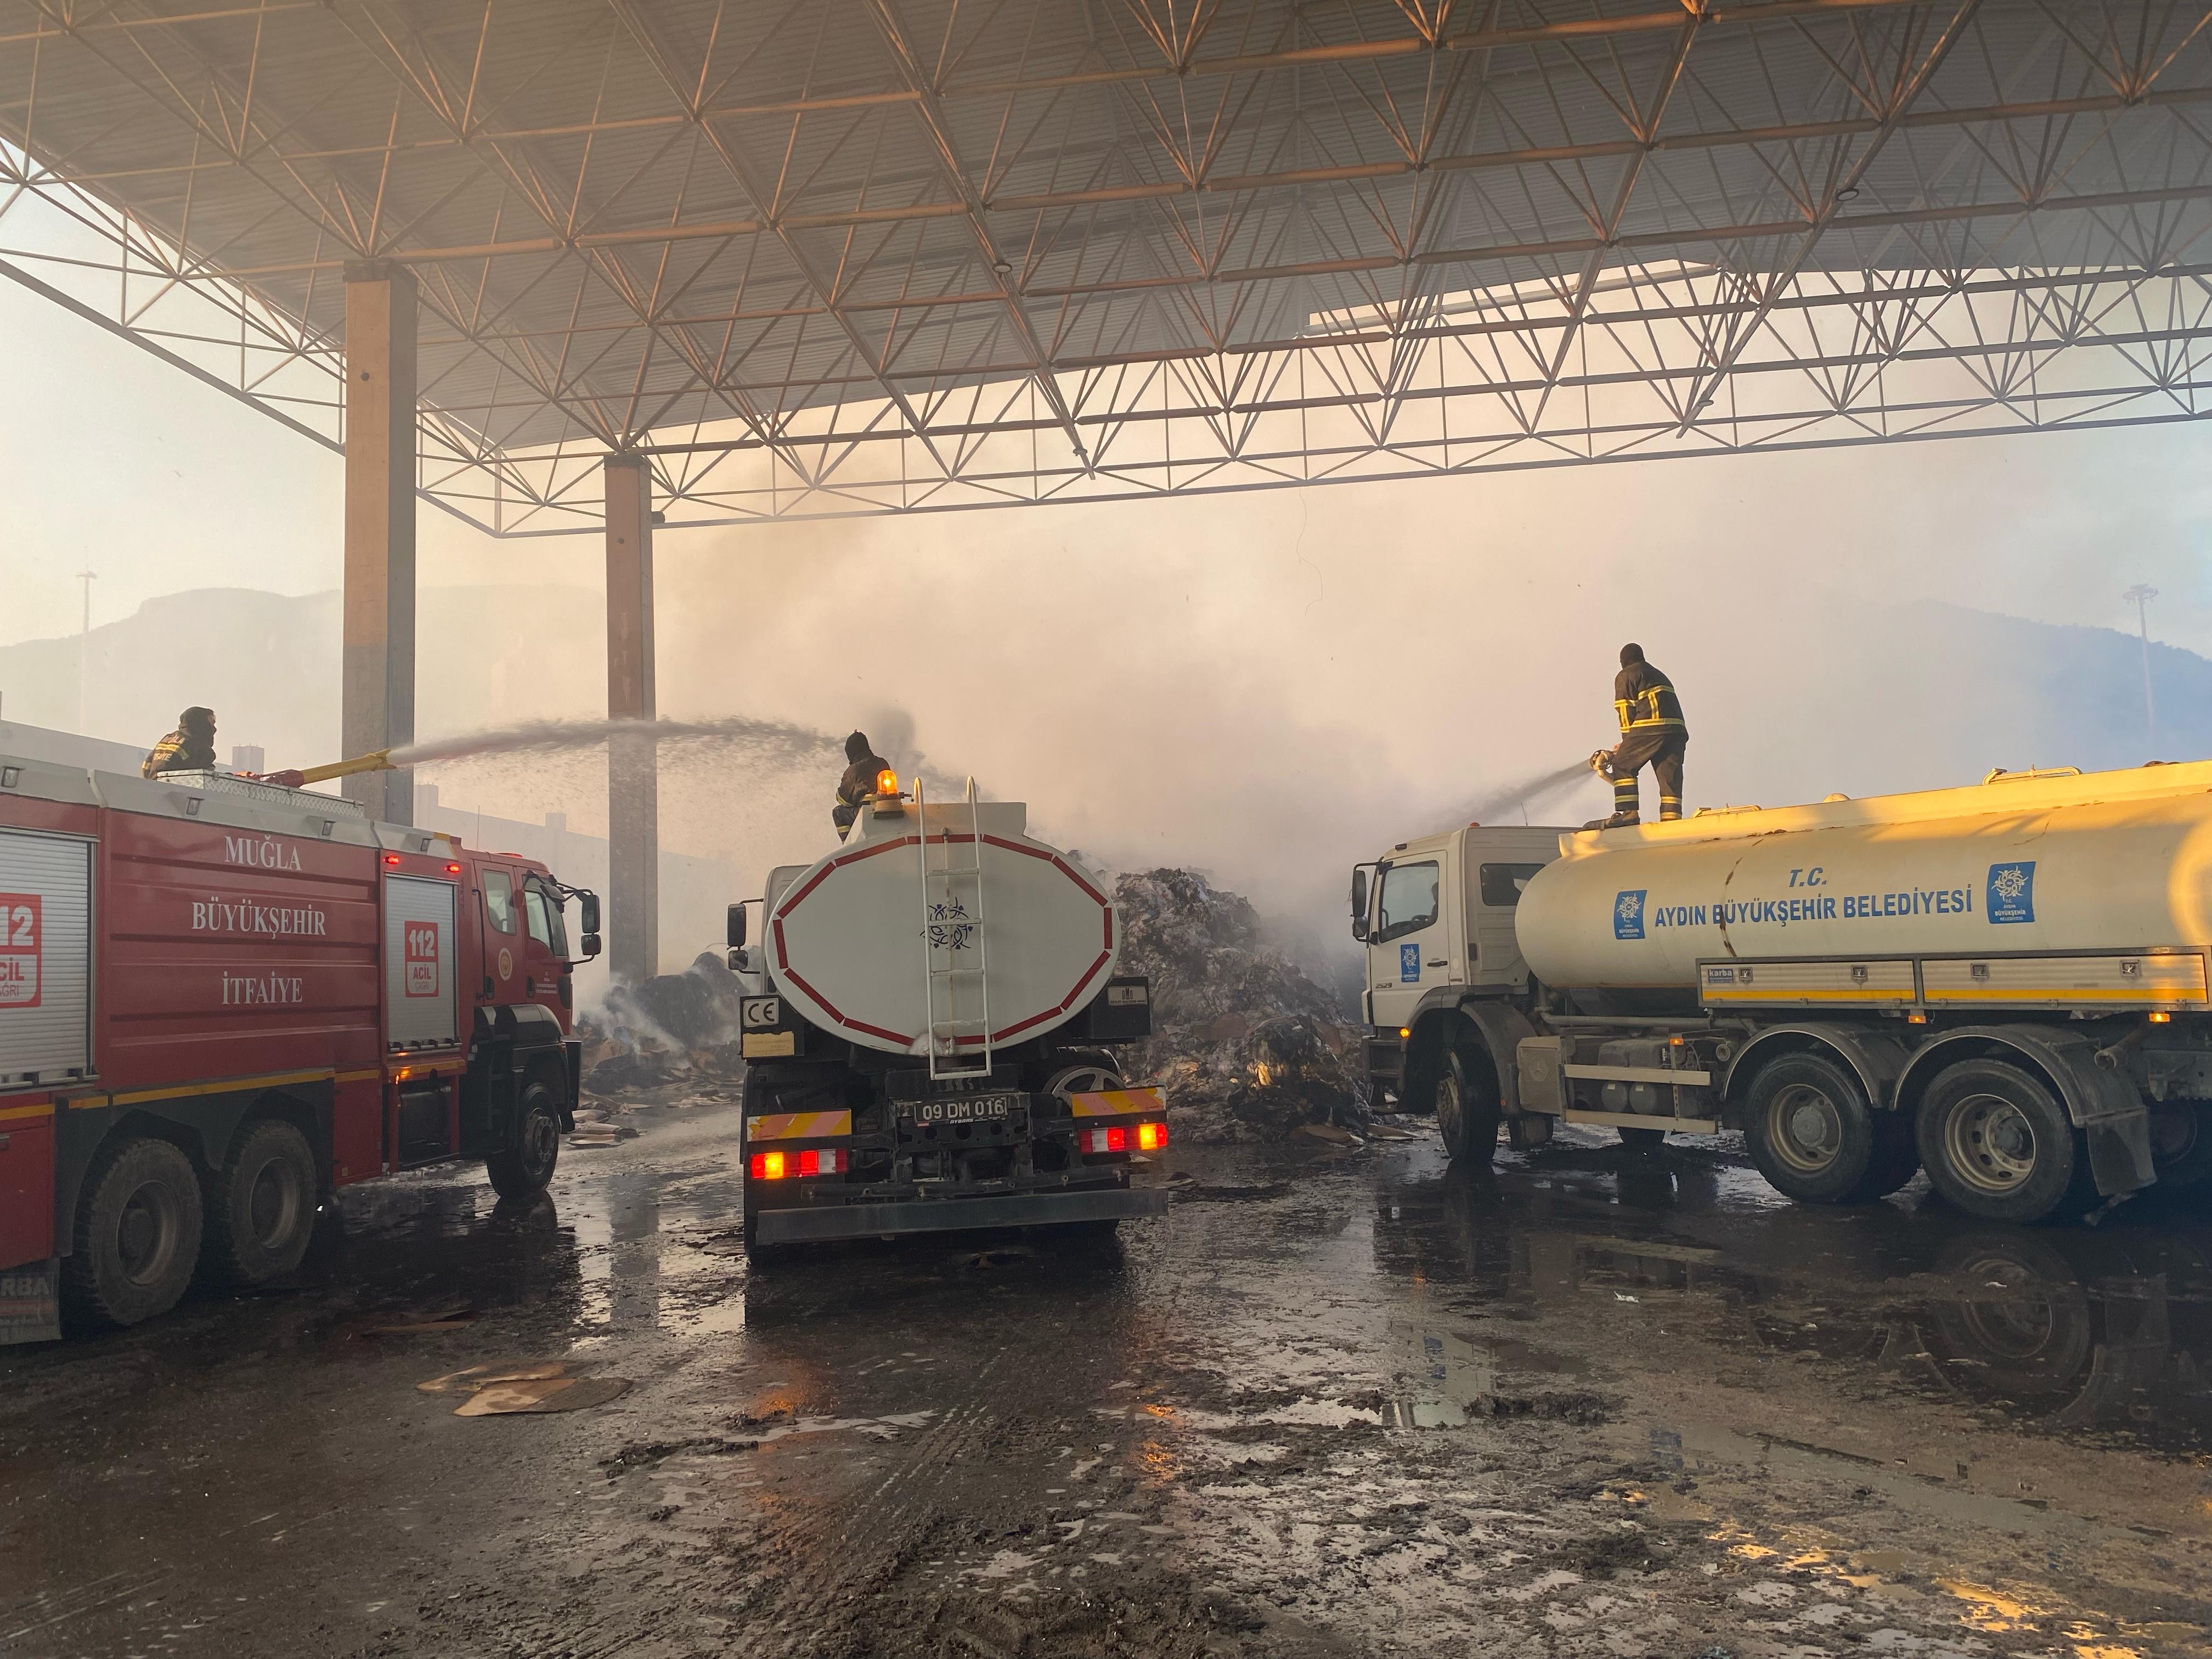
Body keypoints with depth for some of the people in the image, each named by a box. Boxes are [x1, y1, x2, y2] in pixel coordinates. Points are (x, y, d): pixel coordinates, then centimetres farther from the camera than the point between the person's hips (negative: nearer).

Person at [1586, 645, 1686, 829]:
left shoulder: (1625, 676, 11)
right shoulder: (1659, 675, 34)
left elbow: (1626, 711, 2)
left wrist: (1628, 741, 11)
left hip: (1651, 727, -7)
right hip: (1678, 728, 7)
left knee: (1623, 765, 0)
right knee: (1669, 775, 4)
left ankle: (1628, 813, -11)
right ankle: (1671, 819, -3)